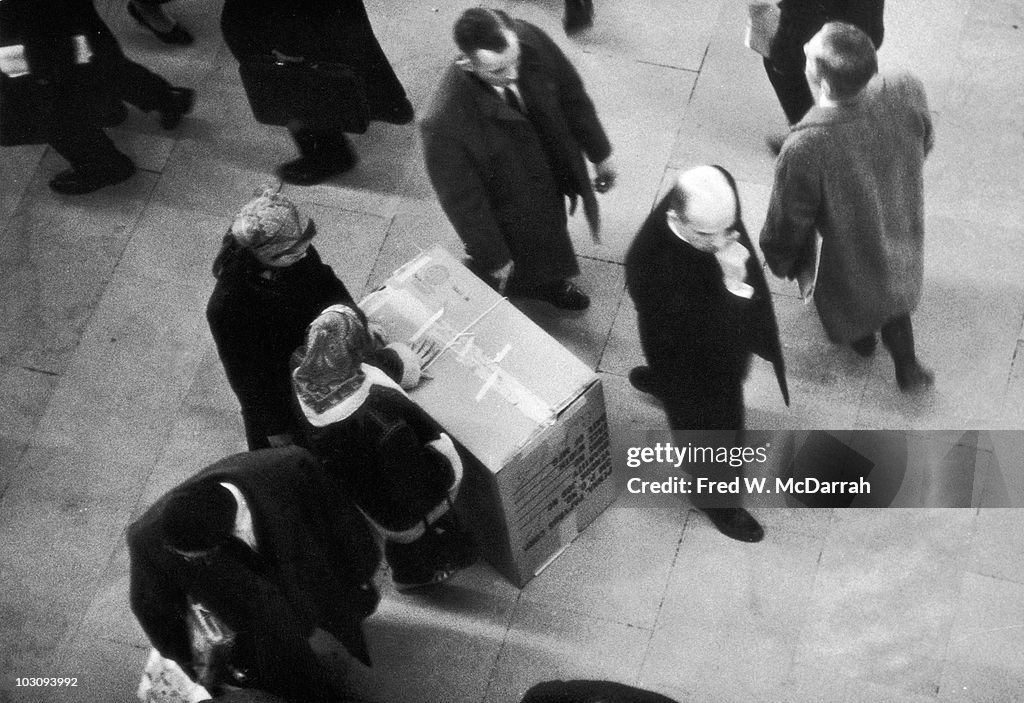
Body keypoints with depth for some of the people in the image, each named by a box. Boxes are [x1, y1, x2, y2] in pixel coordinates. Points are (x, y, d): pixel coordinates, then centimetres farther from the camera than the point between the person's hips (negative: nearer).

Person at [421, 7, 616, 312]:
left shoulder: (530, 41, -27)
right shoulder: (446, 123, -41)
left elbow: (571, 94, -7)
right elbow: (462, 200, -26)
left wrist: (600, 153, 5)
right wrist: (493, 258, -14)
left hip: (553, 183, 6)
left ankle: (549, 285, 68)